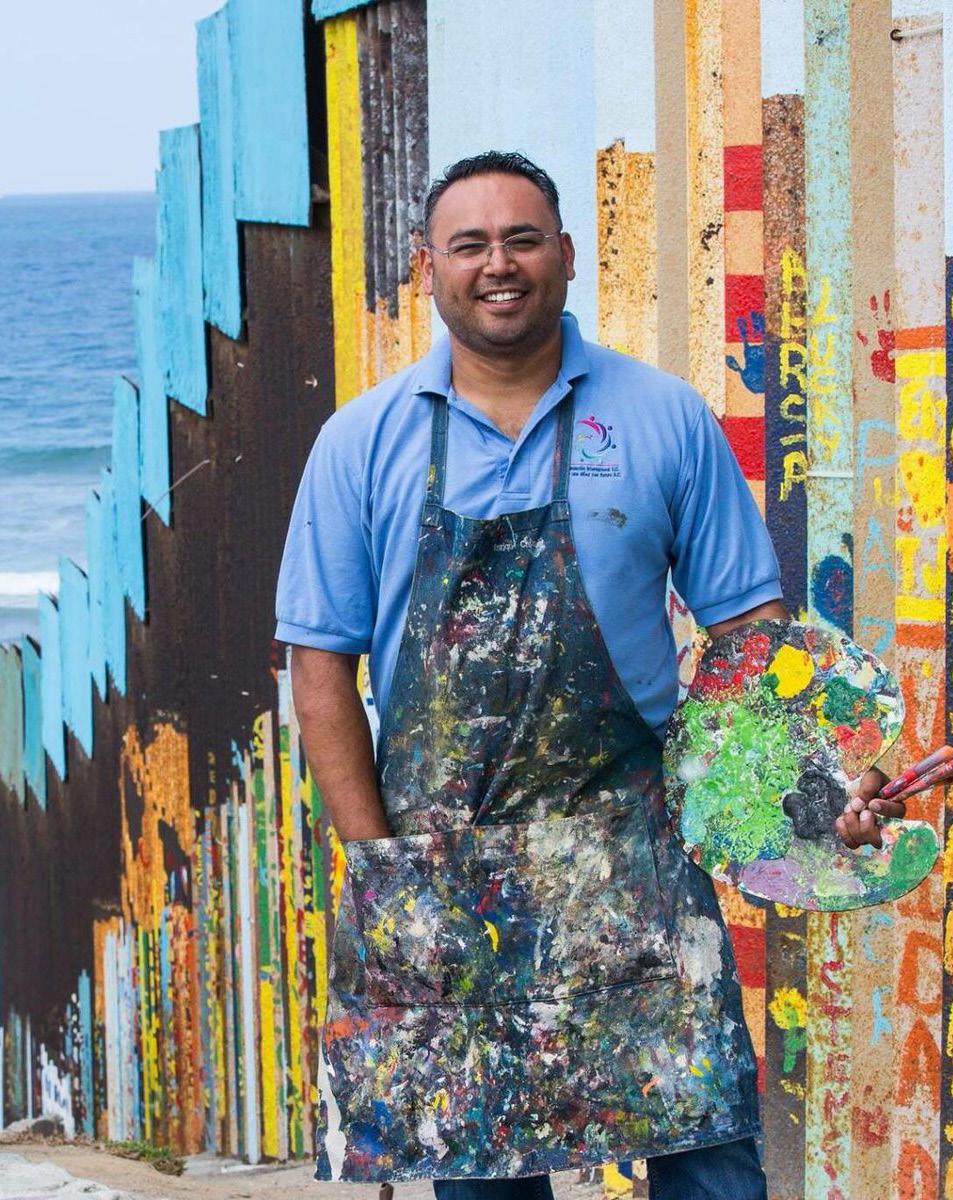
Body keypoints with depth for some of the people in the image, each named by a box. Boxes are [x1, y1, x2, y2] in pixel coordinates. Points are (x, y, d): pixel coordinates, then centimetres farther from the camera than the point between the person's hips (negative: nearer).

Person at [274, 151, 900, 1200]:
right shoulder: (365, 441, 4)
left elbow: (746, 626, 5)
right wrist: (380, 859, -3)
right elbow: (321, 663, 4)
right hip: (435, 865, 1)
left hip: (628, 851, -1)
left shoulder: (666, 420, 3)